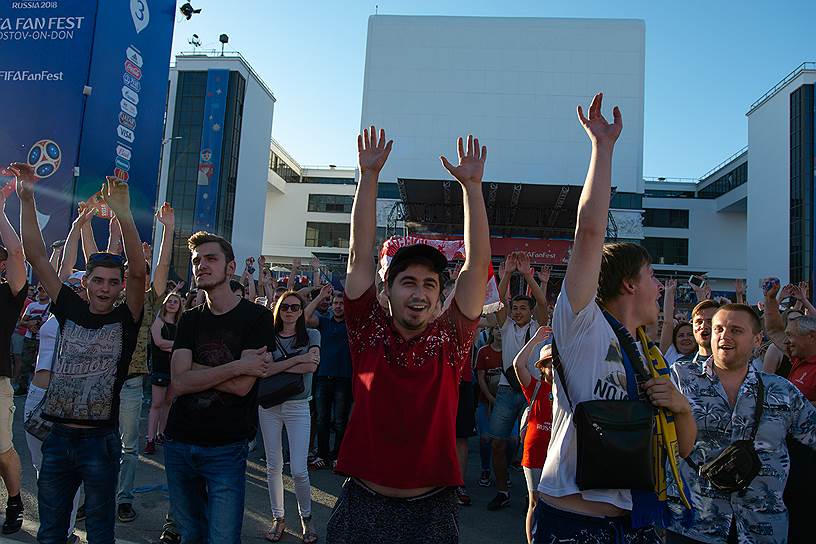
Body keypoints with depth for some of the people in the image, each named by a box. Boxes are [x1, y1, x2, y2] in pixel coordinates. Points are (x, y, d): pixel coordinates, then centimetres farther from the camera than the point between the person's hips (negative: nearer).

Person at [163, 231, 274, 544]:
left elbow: (241, 386, -17)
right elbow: (178, 383, -8)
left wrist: (193, 369, -9)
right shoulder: (189, 320, 6)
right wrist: (236, 366, -17)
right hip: (179, 442, 5)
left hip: (226, 448, -5)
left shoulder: (257, 317, -8)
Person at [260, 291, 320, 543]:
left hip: (297, 406, -2)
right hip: (269, 405, 2)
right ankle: (278, 518, 24)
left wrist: (276, 368, -12)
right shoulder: (269, 337, 5)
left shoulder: (311, 335, 3)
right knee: (273, 466, 9)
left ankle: (306, 517, 18)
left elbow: (312, 366, -13)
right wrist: (298, 359, -16)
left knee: (299, 470, -5)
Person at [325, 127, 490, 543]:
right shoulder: (369, 332, -5)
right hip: (363, 502, 0)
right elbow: (360, 254, -8)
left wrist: (471, 185, -13)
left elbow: (478, 263, -10)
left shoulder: (450, 340, -5)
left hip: (432, 507, 0)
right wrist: (369, 175, -11)